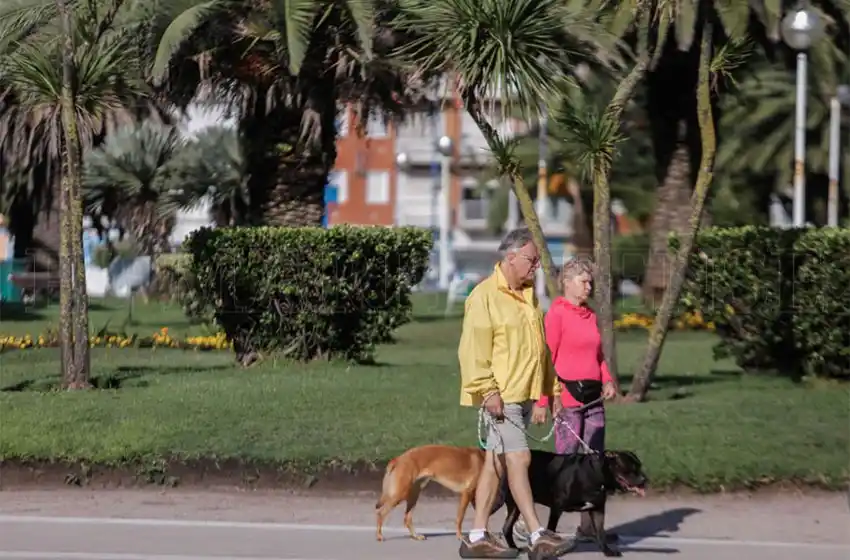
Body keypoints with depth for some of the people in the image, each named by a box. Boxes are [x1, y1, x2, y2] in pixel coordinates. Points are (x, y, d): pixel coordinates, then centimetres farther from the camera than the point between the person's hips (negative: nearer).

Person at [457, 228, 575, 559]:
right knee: (519, 459, -11)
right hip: (502, 395, -8)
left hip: (524, 394, 8)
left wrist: (551, 388, 21)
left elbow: (540, 348, 23)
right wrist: (487, 391, -21)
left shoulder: (527, 295, 16)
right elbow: (473, 350, -17)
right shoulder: (485, 296, -12)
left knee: (496, 462, 10)